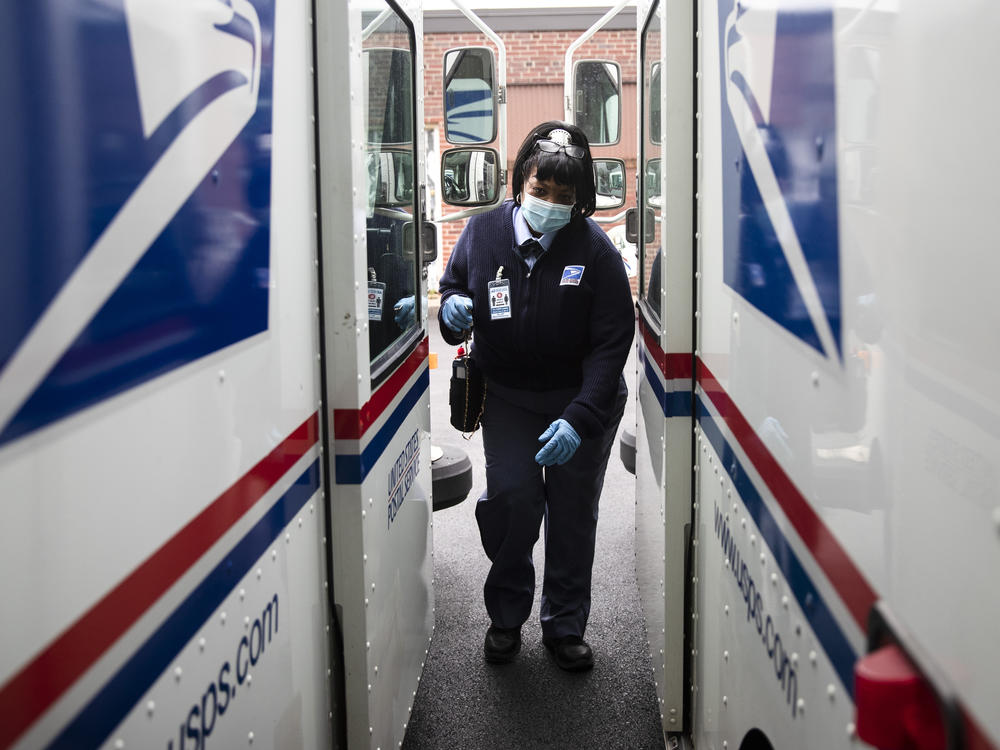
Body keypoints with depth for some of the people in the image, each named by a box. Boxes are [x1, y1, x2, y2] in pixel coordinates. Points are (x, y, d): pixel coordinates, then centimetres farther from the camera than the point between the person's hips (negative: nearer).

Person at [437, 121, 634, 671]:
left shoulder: (595, 250, -17)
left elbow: (611, 343, -18)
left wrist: (579, 420, -28)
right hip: (507, 394, 1)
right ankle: (506, 618, 10)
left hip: (584, 398, -1)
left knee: (574, 512, 5)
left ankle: (565, 627, 25)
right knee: (511, 497, -13)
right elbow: (453, 286, 9)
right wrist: (452, 307, -17)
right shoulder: (483, 233, -10)